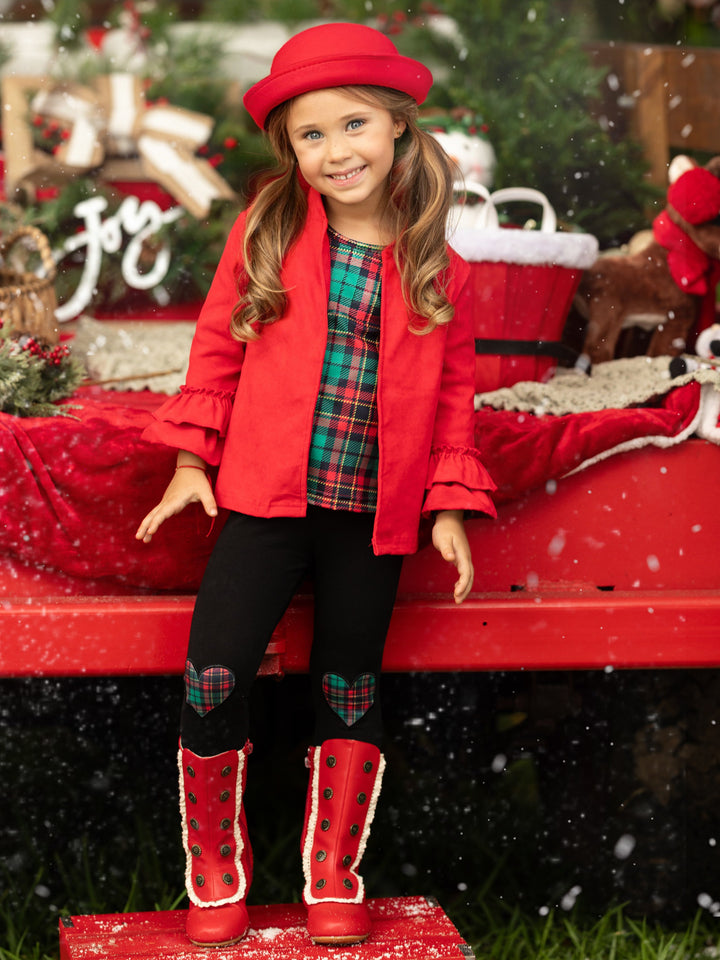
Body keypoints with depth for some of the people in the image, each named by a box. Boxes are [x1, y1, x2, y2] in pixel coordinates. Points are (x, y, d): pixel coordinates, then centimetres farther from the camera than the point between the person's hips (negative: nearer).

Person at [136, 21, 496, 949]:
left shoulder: (437, 269, 1)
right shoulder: (265, 233, 0)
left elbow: (452, 390, 8)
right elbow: (217, 345, 7)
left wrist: (449, 505, 3)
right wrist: (192, 459, 2)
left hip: (374, 517, 1)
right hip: (266, 499, -1)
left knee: (350, 696, 10)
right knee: (212, 681, -10)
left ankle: (332, 881, 27)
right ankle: (216, 874, 11)